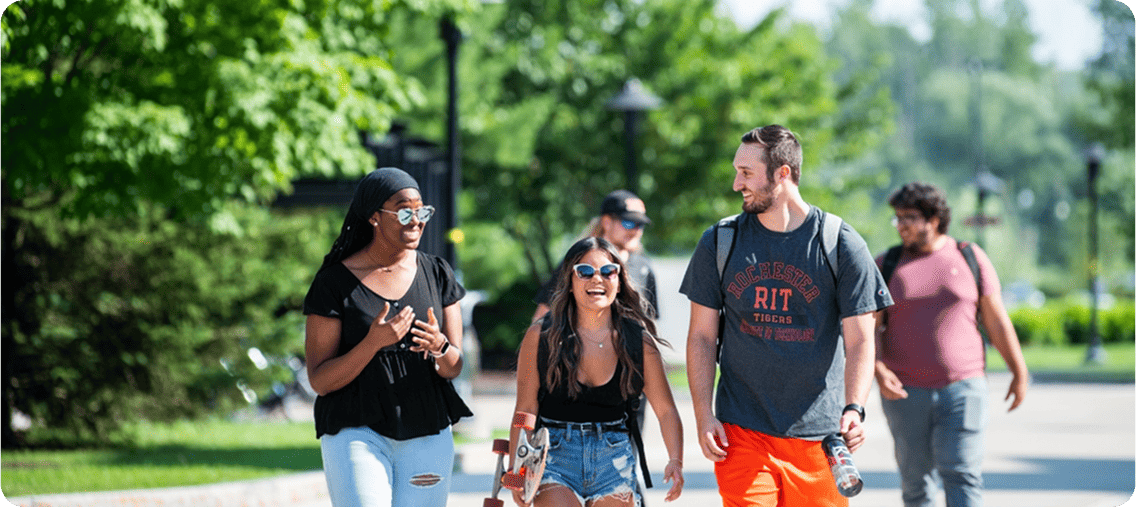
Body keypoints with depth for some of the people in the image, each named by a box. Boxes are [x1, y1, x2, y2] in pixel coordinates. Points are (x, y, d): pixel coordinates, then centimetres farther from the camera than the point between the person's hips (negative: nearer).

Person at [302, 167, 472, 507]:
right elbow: (320, 381, -7)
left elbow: (454, 368, 8)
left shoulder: (437, 275, 8)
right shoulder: (335, 283, -5)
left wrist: (440, 347, -16)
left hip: (428, 436, 4)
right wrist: (374, 342, -22)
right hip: (357, 433, -4)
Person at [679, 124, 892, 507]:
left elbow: (859, 341, -3)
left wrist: (853, 409, -19)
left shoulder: (841, 245, -1)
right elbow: (701, 337, 8)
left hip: (817, 432, -1)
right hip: (741, 431, 1)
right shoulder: (719, 243, 6)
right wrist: (703, 416, -2)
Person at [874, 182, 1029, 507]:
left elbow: (996, 319, 6)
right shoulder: (886, 266, 4)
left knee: (962, 474, -11)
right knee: (916, 478, 6)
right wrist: (879, 370, -17)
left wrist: (1019, 373, 4)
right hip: (906, 392, 1)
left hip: (962, 386, -1)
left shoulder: (970, 258, 4)